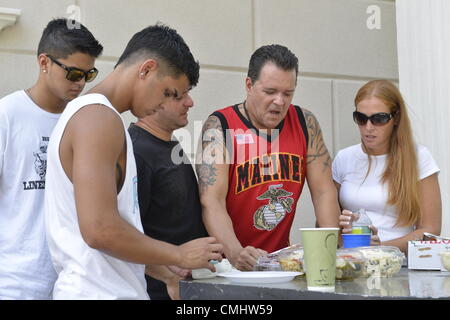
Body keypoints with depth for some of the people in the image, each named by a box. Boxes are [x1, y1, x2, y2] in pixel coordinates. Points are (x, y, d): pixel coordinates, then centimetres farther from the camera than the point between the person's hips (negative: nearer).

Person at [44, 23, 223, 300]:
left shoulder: (85, 112, 15)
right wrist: (179, 255, -13)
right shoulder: (99, 118, -16)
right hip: (99, 291, -9)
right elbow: (100, 230, -25)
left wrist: (166, 273, 14)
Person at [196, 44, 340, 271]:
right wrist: (235, 253, -31)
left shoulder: (304, 123, 4)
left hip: (281, 258, 2)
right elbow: (211, 202, -16)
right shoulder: (219, 126, -8)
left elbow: (324, 192, 5)